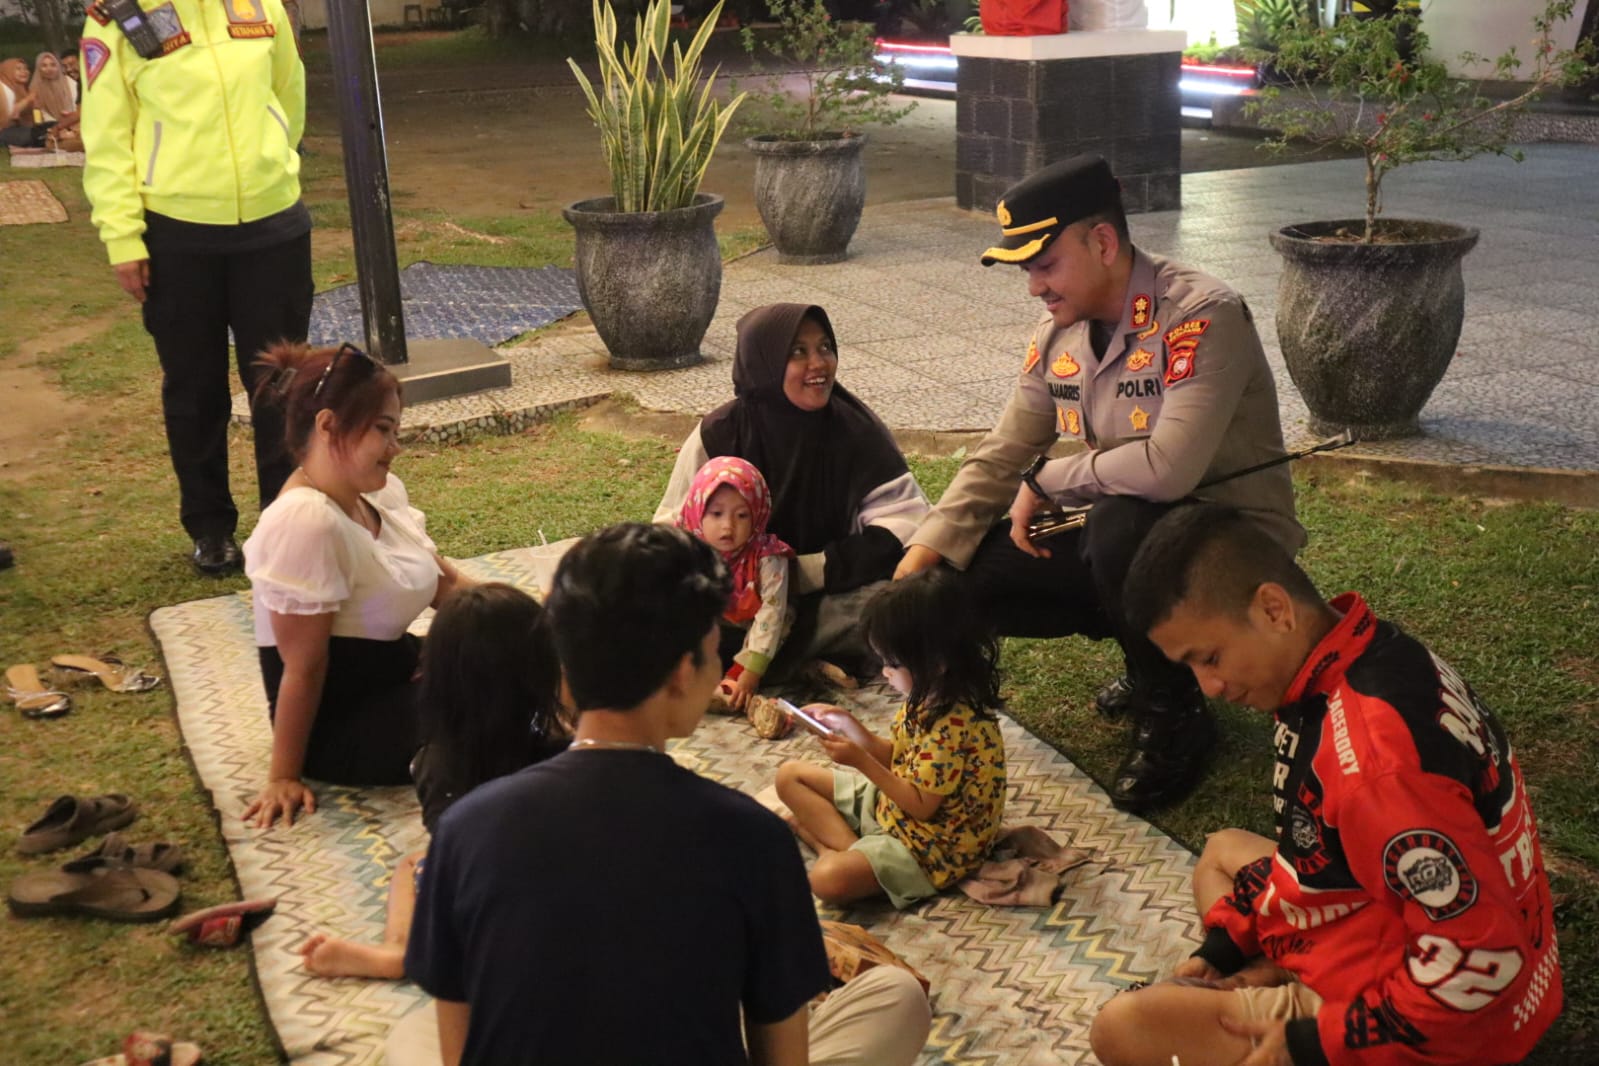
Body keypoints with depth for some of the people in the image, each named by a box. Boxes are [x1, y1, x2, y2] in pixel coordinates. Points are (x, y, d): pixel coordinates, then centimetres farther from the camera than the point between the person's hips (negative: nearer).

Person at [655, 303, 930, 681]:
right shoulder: (718, 436, -8)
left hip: (830, 592, 0)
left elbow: (905, 519, -12)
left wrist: (808, 571, -18)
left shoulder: (857, 429, -6)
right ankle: (812, 661, -12)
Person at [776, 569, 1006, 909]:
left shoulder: (954, 722, -29)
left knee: (828, 879, -33)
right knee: (790, 775, 9)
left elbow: (921, 806, -24)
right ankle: (848, 846, -6)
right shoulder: (927, 697, -2)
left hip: (929, 845, -10)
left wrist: (861, 761, -24)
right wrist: (850, 726, -4)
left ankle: (840, 851, -1)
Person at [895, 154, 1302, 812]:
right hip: (1131, 540, 7)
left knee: (1119, 523, -38)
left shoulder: (1201, 316, -23)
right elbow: (1000, 458, 3)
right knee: (966, 577, -7)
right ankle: (1155, 657, 13)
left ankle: (1175, 716, -10)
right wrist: (920, 559, -9)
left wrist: (1048, 480, -19)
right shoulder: (1059, 332, 1)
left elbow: (1169, 468, -36)